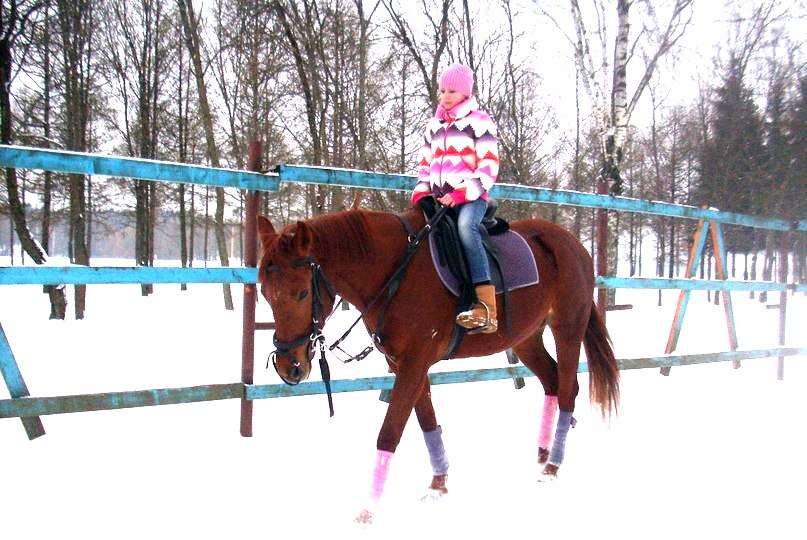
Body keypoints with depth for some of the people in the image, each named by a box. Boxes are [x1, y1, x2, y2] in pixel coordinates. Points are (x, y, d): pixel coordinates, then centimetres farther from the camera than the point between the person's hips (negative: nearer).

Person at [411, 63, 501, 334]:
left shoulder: (479, 121, 3)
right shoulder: (434, 125, 20)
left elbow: (488, 168, -5)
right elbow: (424, 164, 25)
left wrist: (460, 195, -16)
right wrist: (421, 192, 5)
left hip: (470, 197, -7)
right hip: (437, 198, 7)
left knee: (465, 225, -36)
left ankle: (487, 308, -45)